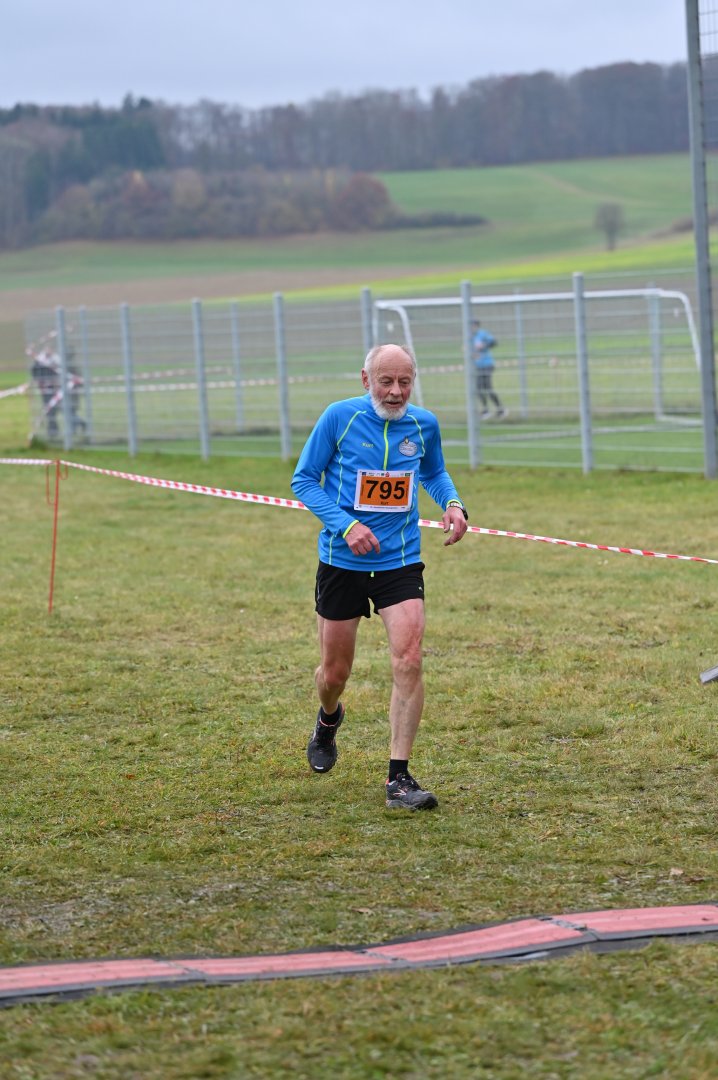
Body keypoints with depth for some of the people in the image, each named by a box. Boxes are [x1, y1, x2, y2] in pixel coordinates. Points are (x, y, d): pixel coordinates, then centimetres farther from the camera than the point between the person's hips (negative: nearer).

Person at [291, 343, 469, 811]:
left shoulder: (424, 424, 0)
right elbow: (304, 480, -4)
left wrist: (452, 503, -2)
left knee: (408, 660, -17)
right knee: (335, 671, 9)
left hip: (401, 562, 1)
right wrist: (346, 525, -18)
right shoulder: (339, 417, -10)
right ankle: (329, 719, 48)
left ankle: (399, 777, -12)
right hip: (342, 562, -1)